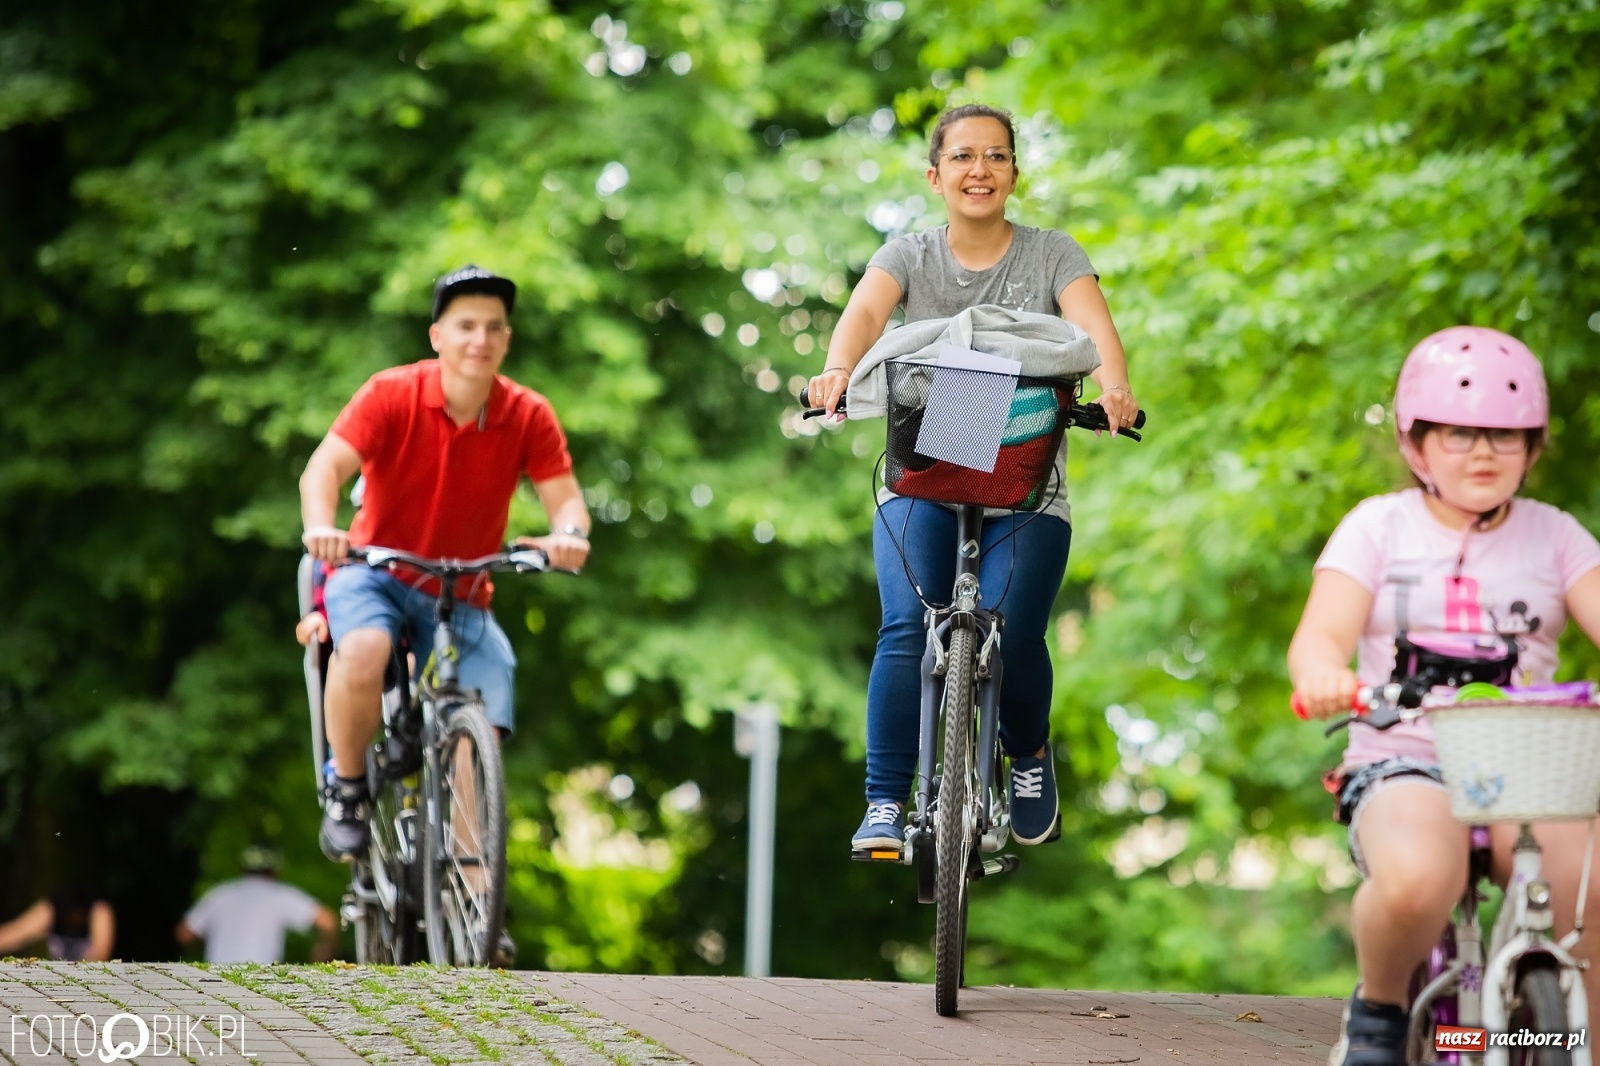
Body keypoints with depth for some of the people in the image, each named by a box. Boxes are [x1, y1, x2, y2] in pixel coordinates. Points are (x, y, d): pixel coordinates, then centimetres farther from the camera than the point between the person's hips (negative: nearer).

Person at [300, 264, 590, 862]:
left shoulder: (528, 417, -9)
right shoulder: (392, 395, -15)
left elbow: (565, 498, -13)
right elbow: (325, 468, -25)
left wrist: (569, 534, -38)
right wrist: (320, 527, -47)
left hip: (462, 597, 2)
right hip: (376, 573, -2)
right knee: (364, 652, -36)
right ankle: (347, 789, -11)